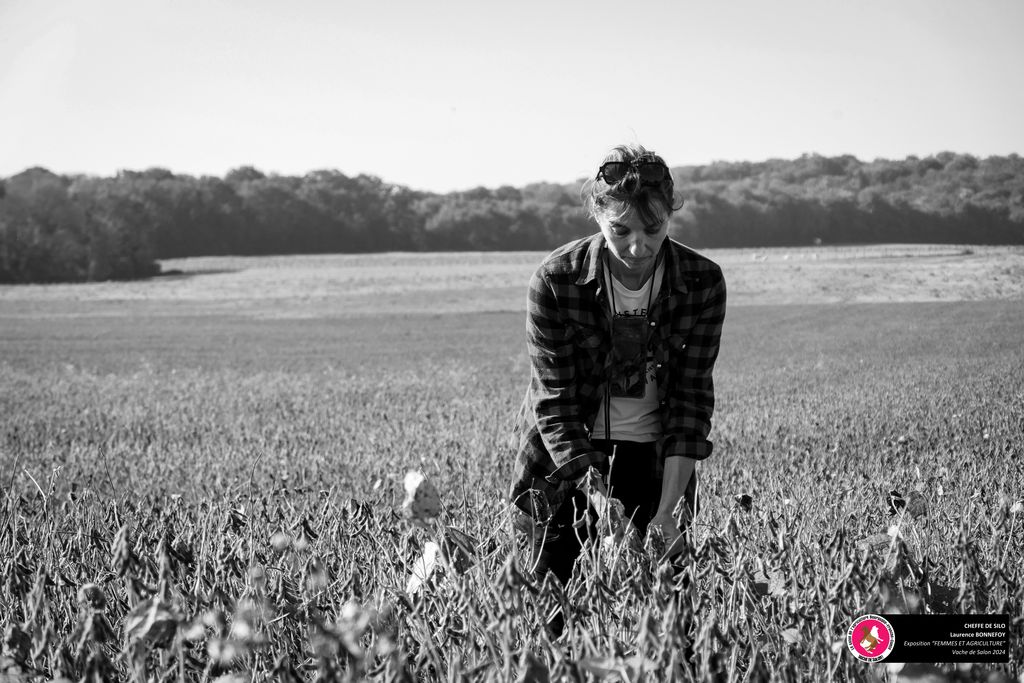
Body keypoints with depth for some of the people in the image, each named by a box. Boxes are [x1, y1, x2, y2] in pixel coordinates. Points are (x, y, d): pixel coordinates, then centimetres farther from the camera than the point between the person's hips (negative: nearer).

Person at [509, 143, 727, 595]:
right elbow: (556, 404, -20)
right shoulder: (555, 281, -21)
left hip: (652, 456, 1)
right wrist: (597, 498, -31)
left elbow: (690, 399, -14)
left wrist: (667, 509, -23)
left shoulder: (703, 283, -15)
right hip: (565, 457, -1)